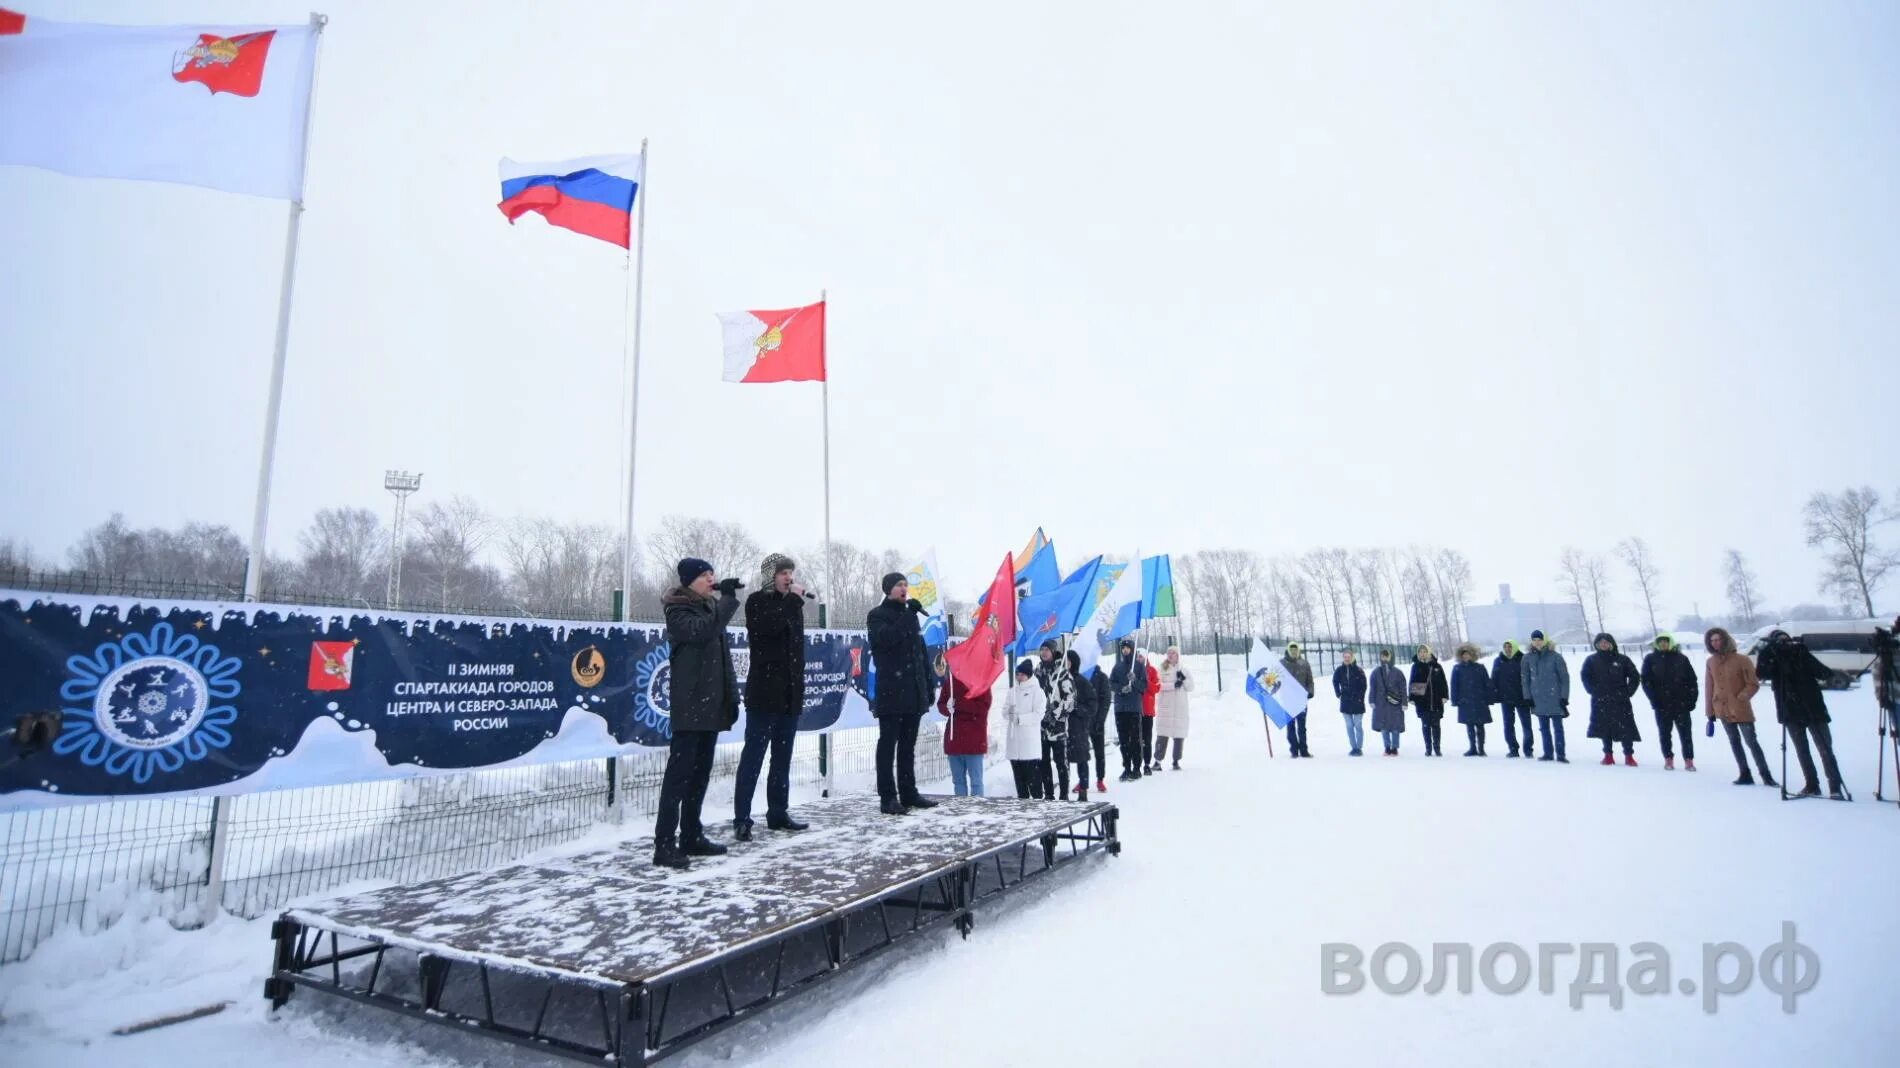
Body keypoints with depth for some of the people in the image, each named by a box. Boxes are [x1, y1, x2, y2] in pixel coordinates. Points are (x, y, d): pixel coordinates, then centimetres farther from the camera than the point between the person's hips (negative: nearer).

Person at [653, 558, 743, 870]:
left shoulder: (710, 606, 16)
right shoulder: (678, 610, -6)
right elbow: (702, 631, -27)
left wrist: (732, 694, 15)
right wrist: (728, 597, -25)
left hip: (711, 702, 8)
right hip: (689, 704, -8)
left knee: (700, 772, 12)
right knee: (679, 772, -9)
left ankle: (691, 835, 20)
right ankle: (664, 844, -7)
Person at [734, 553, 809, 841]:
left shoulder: (792, 604, 16)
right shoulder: (757, 602, -2)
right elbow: (768, 626, -24)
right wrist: (794, 599, -16)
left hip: (790, 693, 7)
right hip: (764, 692, -7)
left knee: (783, 757, 11)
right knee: (753, 755, -7)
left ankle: (778, 813, 18)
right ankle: (742, 819, -5)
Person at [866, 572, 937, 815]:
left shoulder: (910, 616, 20)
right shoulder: (877, 615, 0)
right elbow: (887, 638, -21)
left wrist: (928, 683, 14)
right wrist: (909, 613, -18)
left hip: (913, 691, 7)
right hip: (890, 691, -7)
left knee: (908, 745, 11)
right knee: (888, 744, -5)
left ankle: (909, 793, 16)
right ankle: (888, 797, -3)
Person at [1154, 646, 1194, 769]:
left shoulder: (1184, 669, 12)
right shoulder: (1162, 668, 6)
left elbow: (1191, 688, 9)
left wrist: (1184, 679, -7)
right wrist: (1174, 685, -15)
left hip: (1180, 707, 2)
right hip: (1165, 707, -2)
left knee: (1180, 735, 3)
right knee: (1162, 734, -7)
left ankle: (1176, 761, 13)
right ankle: (1158, 760, -5)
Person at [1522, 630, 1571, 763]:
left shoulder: (1555, 656, -6)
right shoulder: (1528, 658, 2)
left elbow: (1564, 677, -4)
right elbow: (1525, 679, 7)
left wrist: (1564, 697, -8)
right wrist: (1528, 697, 2)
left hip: (1555, 698, -3)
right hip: (1538, 699, 3)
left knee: (1558, 727, 1)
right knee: (1544, 728, 10)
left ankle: (1560, 754, 6)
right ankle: (1548, 753, 17)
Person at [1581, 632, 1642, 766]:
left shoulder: (1622, 659, 3)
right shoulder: (1591, 660, 5)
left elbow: (1635, 676, 6)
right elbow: (1585, 676, 7)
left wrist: (1628, 692, -1)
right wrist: (1593, 691, -3)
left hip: (1621, 701, -1)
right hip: (1601, 701, 1)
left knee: (1626, 728, -3)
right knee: (1605, 728, 4)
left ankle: (1629, 755, 6)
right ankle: (1608, 755, 12)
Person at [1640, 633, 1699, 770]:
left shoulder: (1681, 659, 5)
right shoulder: (1650, 659, 4)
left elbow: (1692, 680, 5)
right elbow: (1646, 681, 1)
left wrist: (1692, 699, -3)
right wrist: (1654, 698, -9)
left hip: (1681, 703, 0)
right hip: (1661, 704, 0)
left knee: (1686, 732, 1)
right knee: (1664, 733, 5)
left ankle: (1689, 759, 8)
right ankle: (1668, 759, 13)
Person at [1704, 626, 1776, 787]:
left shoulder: (1742, 660, -9)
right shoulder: (1711, 662, 3)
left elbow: (1754, 684, -7)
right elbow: (1709, 688, 7)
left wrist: (1740, 698, -17)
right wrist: (1710, 711, 7)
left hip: (1741, 710, -4)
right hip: (1723, 710, 5)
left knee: (1752, 742, -3)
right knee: (1734, 742, 11)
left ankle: (1766, 776, 7)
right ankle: (1745, 775, 19)